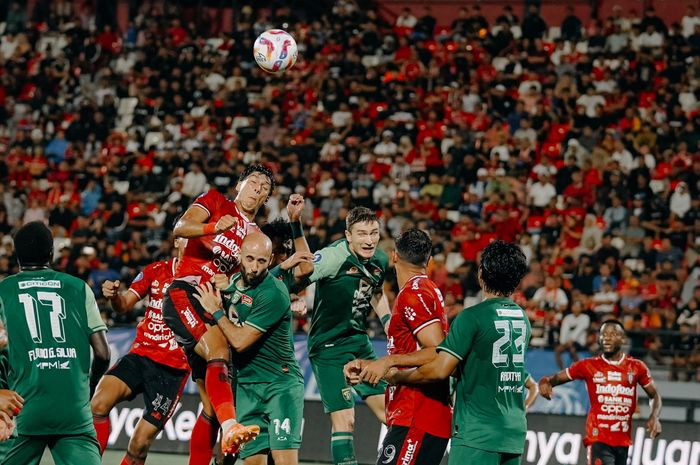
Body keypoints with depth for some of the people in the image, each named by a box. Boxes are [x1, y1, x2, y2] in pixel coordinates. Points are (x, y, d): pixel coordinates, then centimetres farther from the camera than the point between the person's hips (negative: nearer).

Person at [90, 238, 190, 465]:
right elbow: (124, 305, 6)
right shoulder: (156, 271, 8)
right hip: (141, 355, 2)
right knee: (99, 404, -22)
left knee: (140, 443, -5)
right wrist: (114, 296, -17)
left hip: (173, 369, -2)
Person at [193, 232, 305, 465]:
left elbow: (240, 341, -17)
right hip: (246, 384, 7)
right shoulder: (233, 282, 7)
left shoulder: (273, 293, -18)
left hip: (280, 384, -7)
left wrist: (215, 311, -6)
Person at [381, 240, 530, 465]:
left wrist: (396, 377, 1)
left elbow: (439, 370, -14)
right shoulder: (522, 318, 11)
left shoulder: (472, 317, -11)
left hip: (477, 434, -7)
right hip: (514, 433, 7)